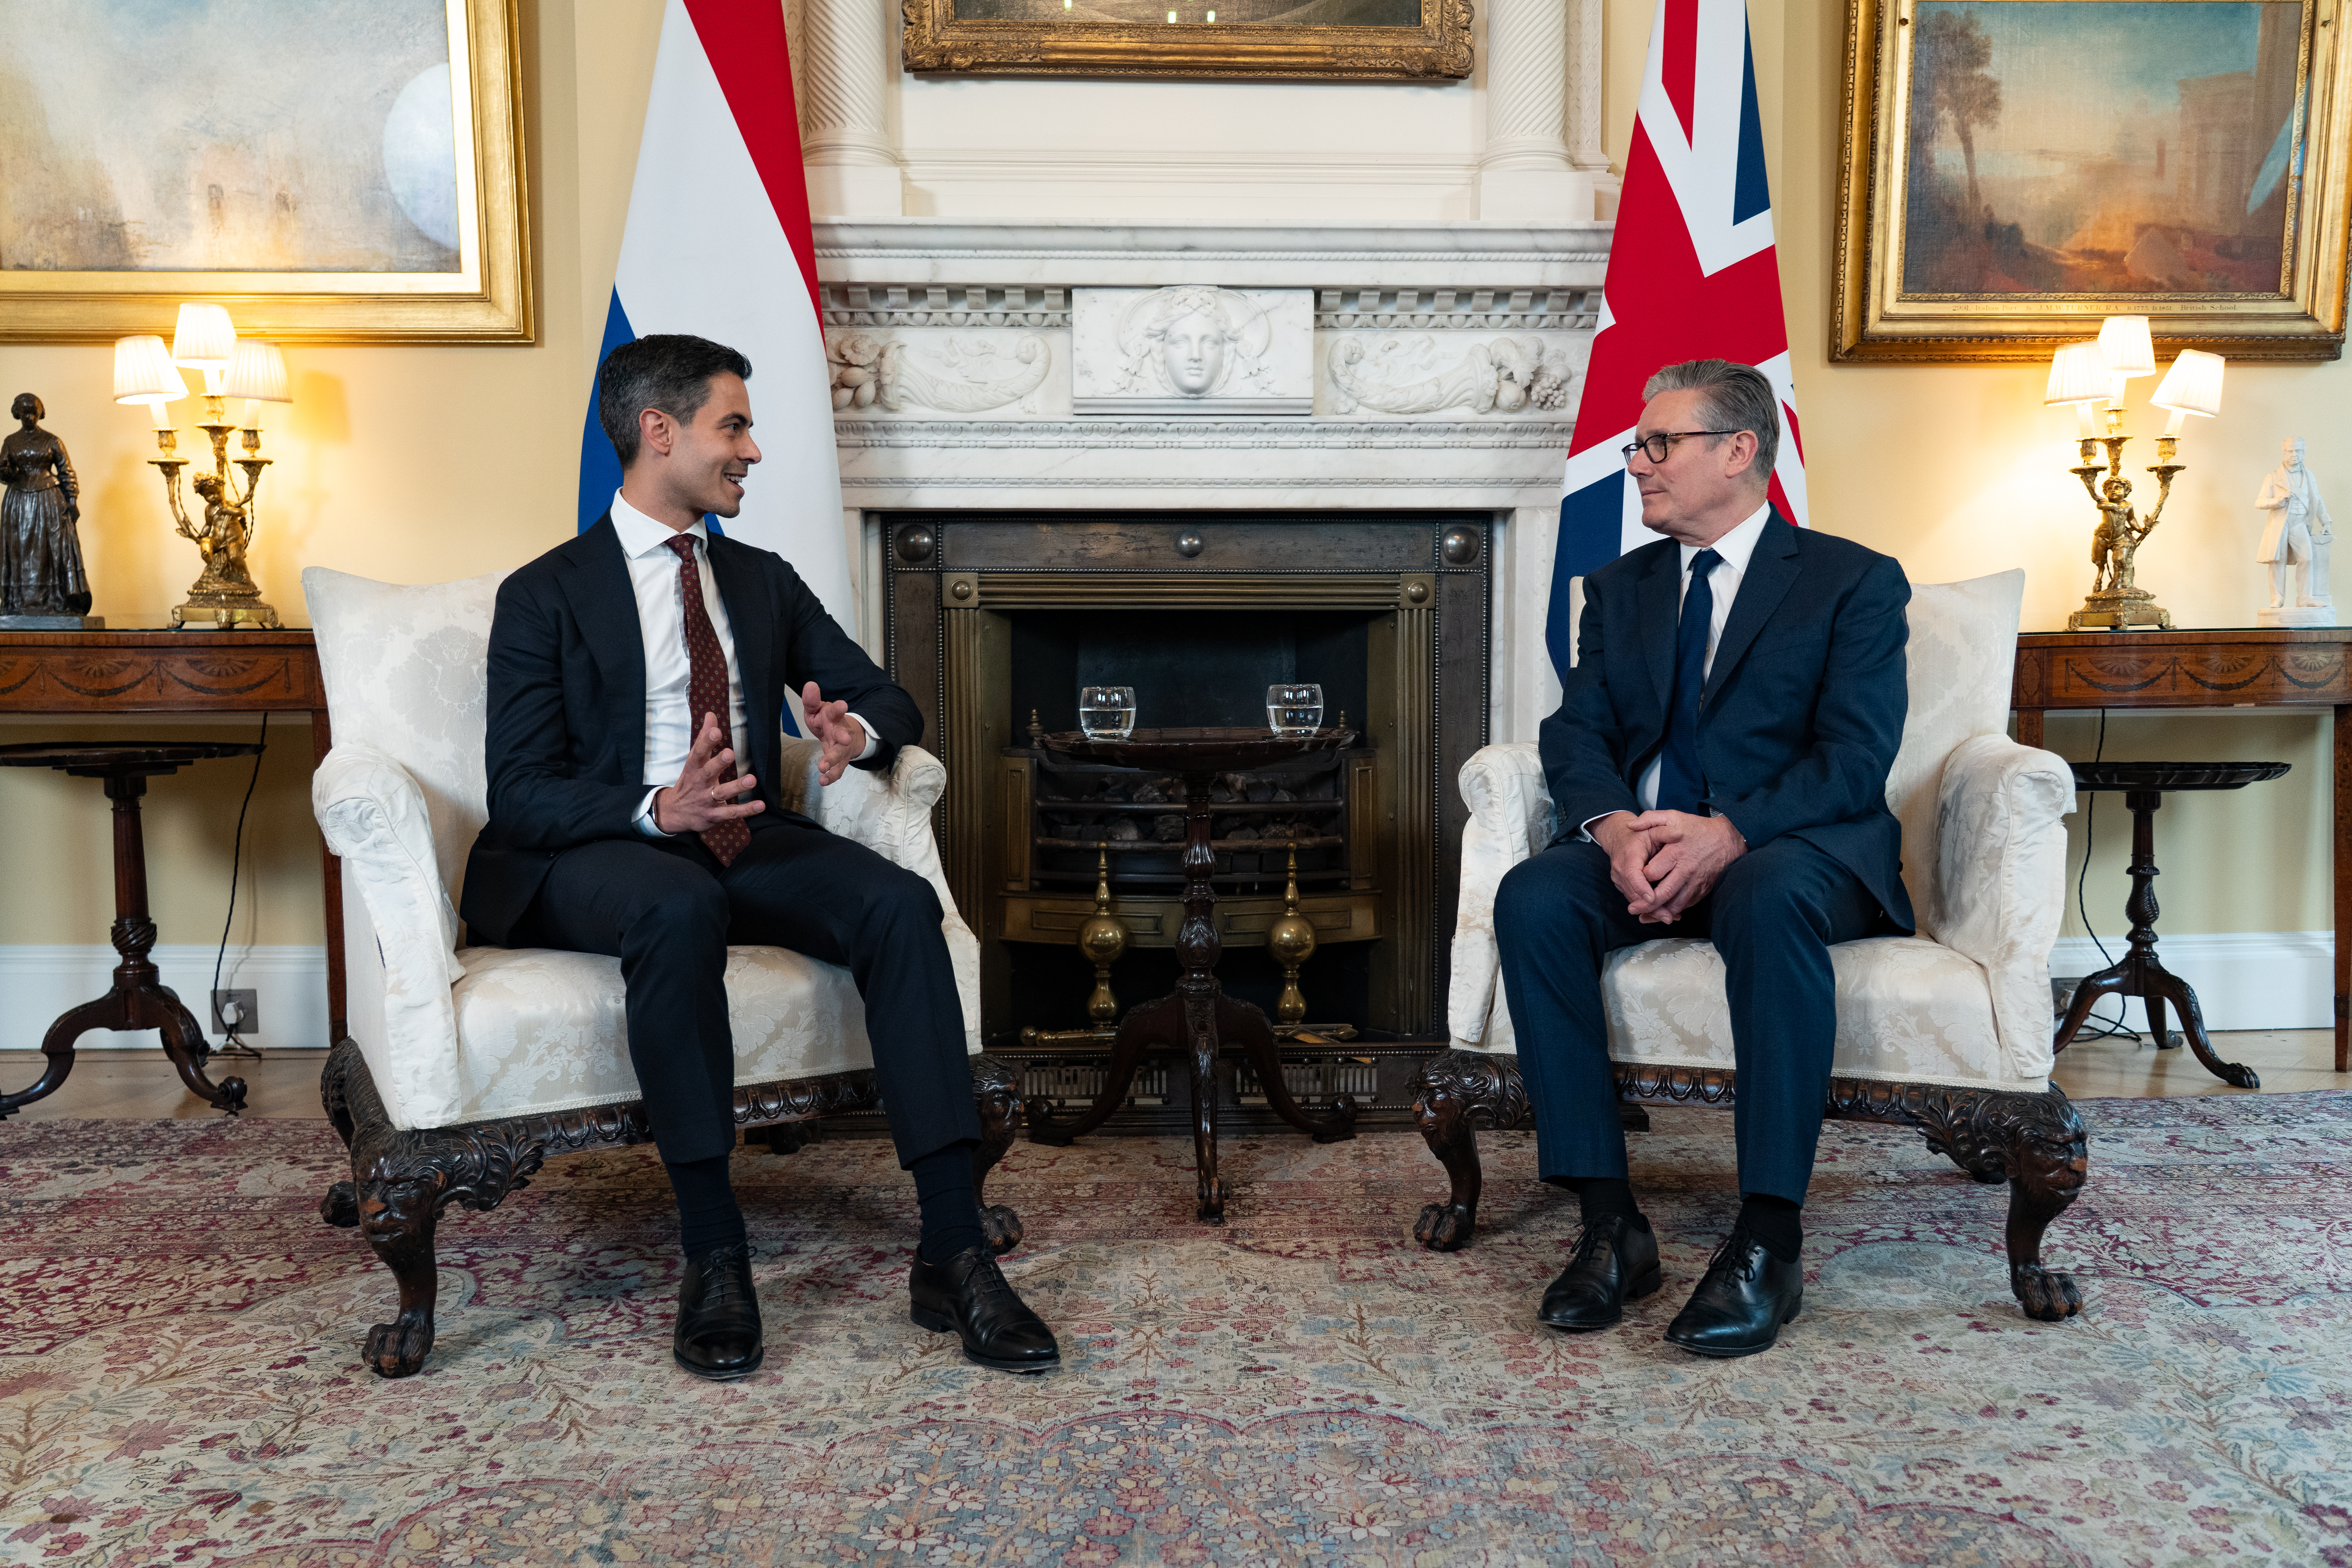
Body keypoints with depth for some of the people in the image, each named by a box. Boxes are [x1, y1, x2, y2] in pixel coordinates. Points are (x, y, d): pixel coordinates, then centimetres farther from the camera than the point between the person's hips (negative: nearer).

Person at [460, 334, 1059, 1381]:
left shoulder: (765, 583, 17)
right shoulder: (547, 596, 1)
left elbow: (887, 697, 15)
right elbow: (520, 794, -7)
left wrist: (856, 732, -11)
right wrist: (658, 810, -26)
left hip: (746, 842, 4)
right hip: (589, 860, -4)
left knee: (899, 902, -25)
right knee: (678, 907, -39)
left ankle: (953, 1253, -27)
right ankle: (712, 1259, -29)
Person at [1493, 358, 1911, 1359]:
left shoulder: (1853, 581, 4)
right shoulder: (1618, 589, 18)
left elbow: (1855, 756, -9)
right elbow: (1576, 736, 5)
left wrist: (1727, 834, -26)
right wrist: (1617, 829, -18)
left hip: (1796, 850, -3)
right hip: (1641, 852, 4)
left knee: (1768, 899, -39)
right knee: (1531, 898, -28)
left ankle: (1767, 1245, -30)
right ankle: (1610, 1224, -23)